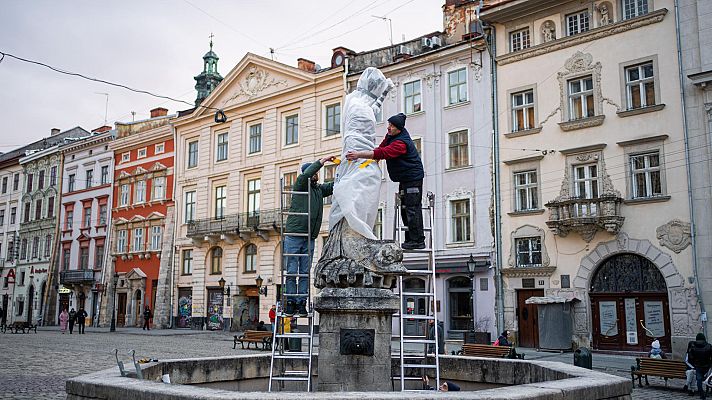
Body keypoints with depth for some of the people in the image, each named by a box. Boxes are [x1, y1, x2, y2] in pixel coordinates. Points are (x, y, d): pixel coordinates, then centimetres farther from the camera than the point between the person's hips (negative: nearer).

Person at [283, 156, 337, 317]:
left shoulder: (320, 189, 17)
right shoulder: (300, 186, 1)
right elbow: (306, 174, -18)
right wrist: (322, 160, -17)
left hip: (310, 238, 5)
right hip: (293, 235, -5)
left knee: (305, 273, 3)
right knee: (292, 271, -3)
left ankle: (301, 303, 6)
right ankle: (290, 303, 2)